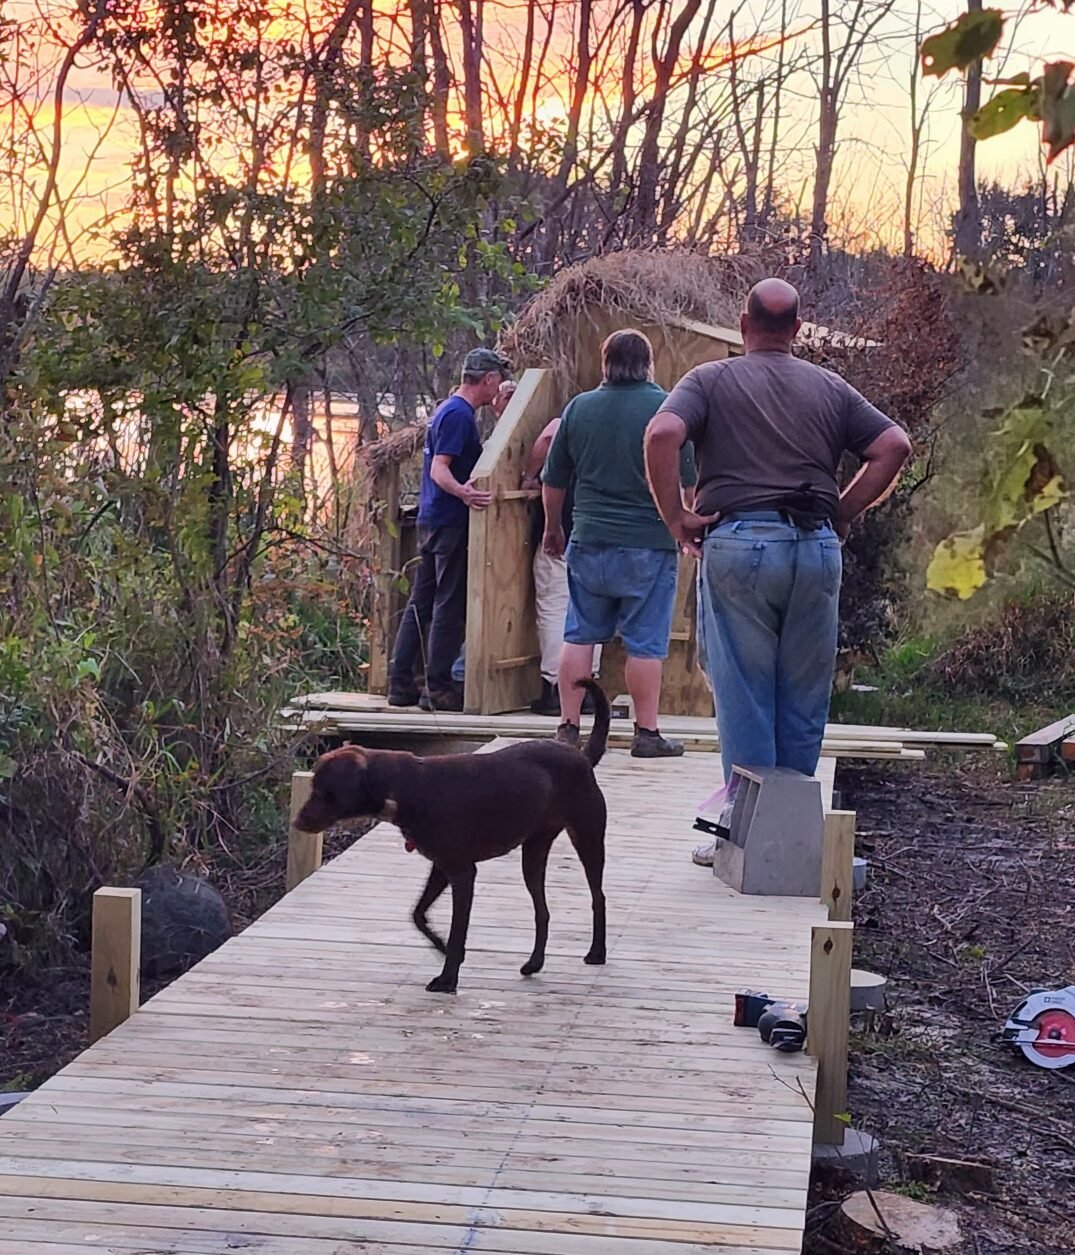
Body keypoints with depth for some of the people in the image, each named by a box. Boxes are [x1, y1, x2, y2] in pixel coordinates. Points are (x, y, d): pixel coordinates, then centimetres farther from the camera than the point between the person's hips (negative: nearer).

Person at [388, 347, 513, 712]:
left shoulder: (447, 409, 18)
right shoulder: (460, 414, -13)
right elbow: (439, 469, -22)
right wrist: (462, 492, -40)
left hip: (431, 521, 10)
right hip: (451, 522, -10)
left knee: (420, 605, 10)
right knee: (450, 607, -6)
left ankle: (400, 685, 12)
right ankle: (439, 688, -4)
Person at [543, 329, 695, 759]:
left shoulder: (578, 408, 4)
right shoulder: (666, 408, -6)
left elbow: (553, 482, 11)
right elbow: (686, 481, -5)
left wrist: (553, 528, 25)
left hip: (589, 542, 3)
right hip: (649, 545, -3)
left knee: (580, 636, 10)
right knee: (645, 643, 3)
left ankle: (569, 727, 12)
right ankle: (646, 734, 6)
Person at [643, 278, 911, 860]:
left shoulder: (710, 380, 6)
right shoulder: (830, 388, 15)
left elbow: (662, 434, -13)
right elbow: (894, 446, 6)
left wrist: (676, 516, -5)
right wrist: (842, 513, 10)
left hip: (738, 542, -3)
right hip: (817, 547, 3)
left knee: (743, 696, 2)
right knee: (804, 699, 10)